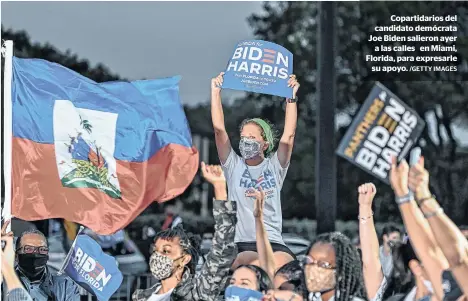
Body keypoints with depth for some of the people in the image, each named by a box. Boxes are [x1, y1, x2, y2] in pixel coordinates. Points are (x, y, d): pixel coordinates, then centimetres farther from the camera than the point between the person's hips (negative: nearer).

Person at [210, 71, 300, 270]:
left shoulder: (275, 166, 14)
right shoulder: (234, 166, 14)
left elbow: (288, 136, 1)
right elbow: (219, 129, 5)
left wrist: (292, 97, -5)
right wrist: (215, 92, 0)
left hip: (274, 245, 1)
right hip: (241, 246, -1)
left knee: (283, 264, -33)